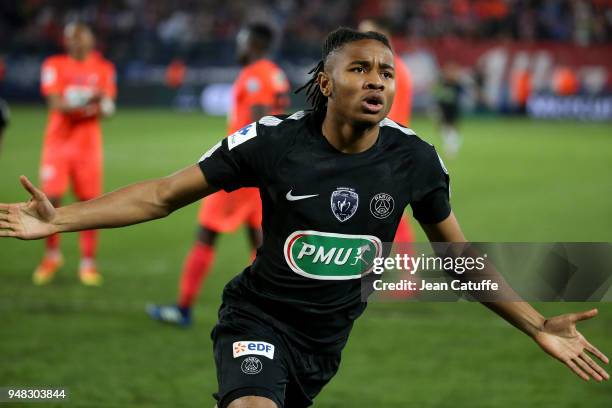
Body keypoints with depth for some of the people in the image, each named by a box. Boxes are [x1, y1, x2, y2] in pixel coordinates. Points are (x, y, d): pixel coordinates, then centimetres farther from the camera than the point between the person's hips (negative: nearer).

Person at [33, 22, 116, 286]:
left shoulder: (103, 68, 4)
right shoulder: (54, 66, -2)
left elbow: (108, 108, 1)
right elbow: (55, 104, -12)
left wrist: (102, 104, -22)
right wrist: (87, 102, -27)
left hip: (88, 145, 1)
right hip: (58, 143, -1)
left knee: (89, 203, -1)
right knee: (51, 199, -8)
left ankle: (88, 263, 9)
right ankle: (52, 255, 13)